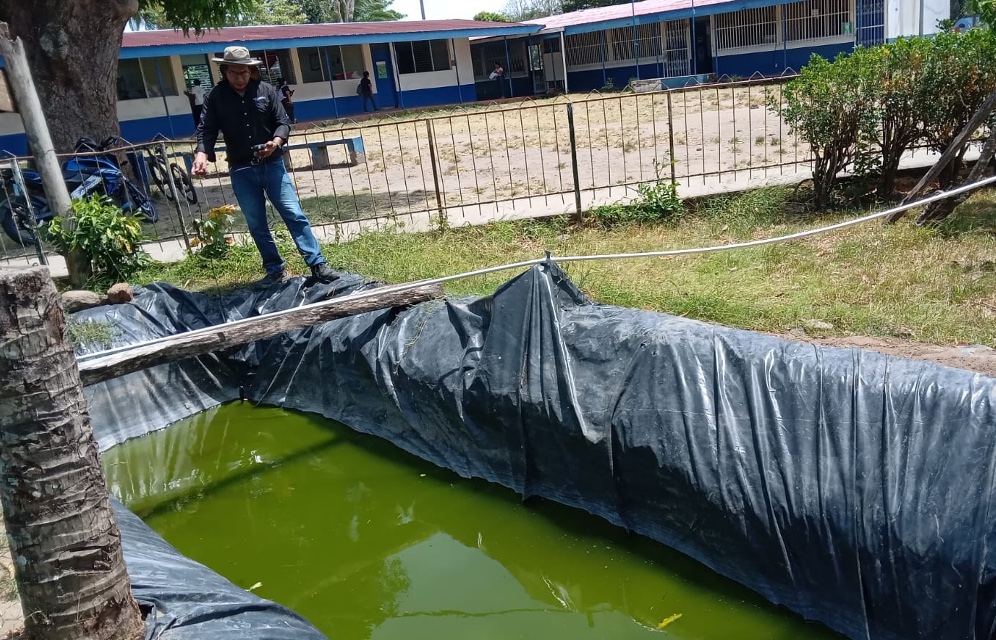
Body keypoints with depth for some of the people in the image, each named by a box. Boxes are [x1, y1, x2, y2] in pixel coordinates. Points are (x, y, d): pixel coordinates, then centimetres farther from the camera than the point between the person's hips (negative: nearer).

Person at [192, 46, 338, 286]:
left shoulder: (266, 90, 1)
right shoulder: (215, 97, 0)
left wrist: (276, 141, -22)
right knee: (256, 225, 7)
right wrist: (202, 154, -27)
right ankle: (274, 270, 19)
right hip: (241, 171, 1)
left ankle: (318, 265, -3)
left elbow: (283, 121, 0)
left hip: (272, 165, -1)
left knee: (294, 214, -5)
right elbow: (207, 130, -7)